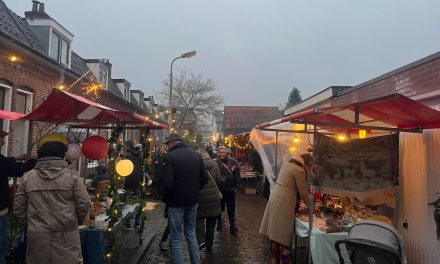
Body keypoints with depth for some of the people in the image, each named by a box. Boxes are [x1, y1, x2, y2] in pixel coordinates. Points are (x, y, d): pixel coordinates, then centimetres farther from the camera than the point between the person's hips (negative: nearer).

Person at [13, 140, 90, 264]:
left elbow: (18, 208, 7)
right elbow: (84, 204, -8)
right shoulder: (72, 175, -7)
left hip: (37, 236, 3)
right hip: (66, 236, -3)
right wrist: (76, 221, 11)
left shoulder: (27, 177, 2)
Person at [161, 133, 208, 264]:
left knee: (176, 239, 7)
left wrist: (165, 198, -3)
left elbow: (167, 182, -20)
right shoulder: (196, 154, 3)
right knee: (191, 234, 21)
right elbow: (204, 178, 3)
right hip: (192, 200, 6)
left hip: (176, 201, -6)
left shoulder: (169, 156, -14)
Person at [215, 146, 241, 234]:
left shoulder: (232, 162, -4)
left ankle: (232, 224, 16)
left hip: (230, 189, 0)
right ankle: (219, 222, 34)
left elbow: (237, 175, -3)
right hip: (218, 189, 1)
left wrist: (236, 186, -6)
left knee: (231, 207, 5)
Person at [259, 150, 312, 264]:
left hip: (274, 197, 8)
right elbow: (303, 192, -6)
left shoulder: (286, 165, 12)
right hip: (284, 202, -8)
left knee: (276, 230, 17)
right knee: (284, 233, 3)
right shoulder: (299, 171, -12)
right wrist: (309, 205, 11)